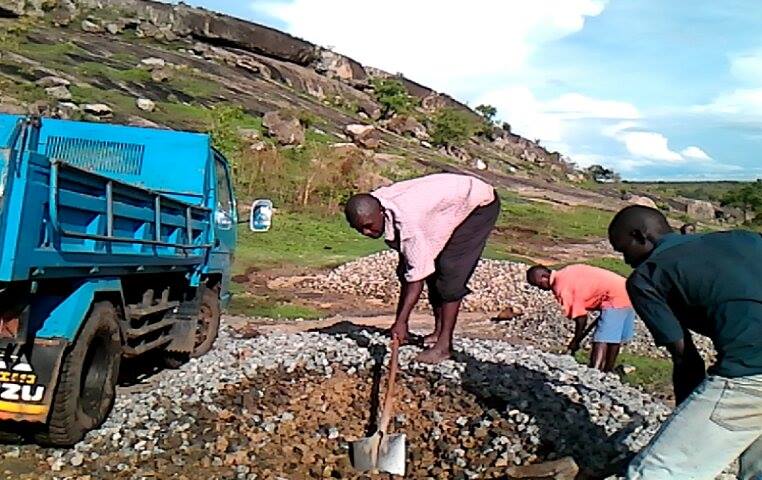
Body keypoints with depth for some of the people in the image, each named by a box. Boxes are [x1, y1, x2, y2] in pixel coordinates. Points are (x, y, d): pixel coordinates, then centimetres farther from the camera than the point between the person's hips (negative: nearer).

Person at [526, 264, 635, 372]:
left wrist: (575, 342, -1)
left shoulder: (561, 286, -15)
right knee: (614, 338, 17)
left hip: (615, 298, -10)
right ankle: (607, 371, 27)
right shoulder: (566, 274, 13)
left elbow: (581, 317, -14)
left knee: (601, 340, -11)